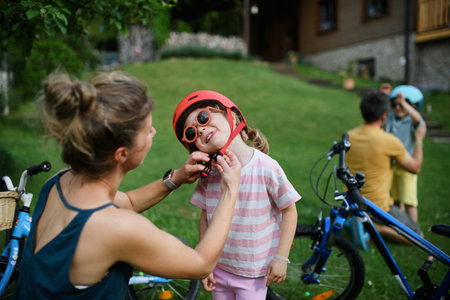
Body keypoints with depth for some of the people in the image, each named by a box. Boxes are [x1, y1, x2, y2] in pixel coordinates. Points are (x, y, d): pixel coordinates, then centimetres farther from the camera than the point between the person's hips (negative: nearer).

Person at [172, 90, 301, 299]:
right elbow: (205, 218, 0)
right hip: (218, 269, 3)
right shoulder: (209, 174, -9)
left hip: (254, 275, -3)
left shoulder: (266, 168, -20)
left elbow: (289, 211, -10)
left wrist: (281, 258, -11)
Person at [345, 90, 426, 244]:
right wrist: (419, 140, 8)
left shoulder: (349, 136, -5)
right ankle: (376, 227, -9)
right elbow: (415, 167, -5)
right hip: (378, 207, -6)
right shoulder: (389, 140, -20)